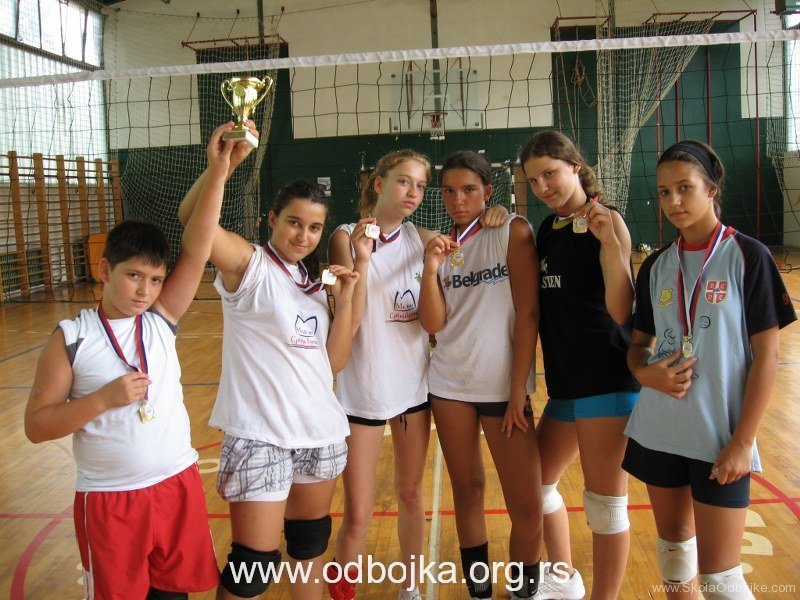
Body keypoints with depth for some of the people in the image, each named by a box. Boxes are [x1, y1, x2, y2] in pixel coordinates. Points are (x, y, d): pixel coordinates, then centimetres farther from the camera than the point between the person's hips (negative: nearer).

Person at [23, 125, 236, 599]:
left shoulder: (162, 320, -3)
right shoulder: (71, 339, -8)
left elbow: (197, 251, -14)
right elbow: (36, 426, -7)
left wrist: (219, 172, -23)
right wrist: (103, 398, -21)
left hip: (179, 488, 2)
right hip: (108, 501, -2)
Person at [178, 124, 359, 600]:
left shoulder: (315, 279, 11)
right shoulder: (250, 265, -7)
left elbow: (335, 360, 6)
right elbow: (192, 216, -26)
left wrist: (345, 298, -4)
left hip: (320, 430, 7)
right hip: (259, 434, -6)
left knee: (311, 544, 19)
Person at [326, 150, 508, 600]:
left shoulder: (422, 239, 3)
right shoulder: (347, 238, -8)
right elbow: (348, 322, -14)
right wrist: (362, 259, -25)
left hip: (415, 384, 4)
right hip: (363, 390, -4)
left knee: (411, 495, 16)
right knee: (358, 515, 2)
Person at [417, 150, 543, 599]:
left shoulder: (513, 232, -4)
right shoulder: (443, 244, 8)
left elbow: (528, 312, -9)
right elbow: (433, 323, -1)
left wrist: (518, 390, -12)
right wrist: (432, 268, -16)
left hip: (503, 386, -3)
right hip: (449, 386, 4)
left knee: (527, 508, -3)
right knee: (467, 491, 12)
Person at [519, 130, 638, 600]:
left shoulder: (607, 221, -11)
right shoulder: (548, 230, 11)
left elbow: (620, 311, -20)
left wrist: (609, 241, -29)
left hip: (606, 379, -8)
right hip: (566, 380, 9)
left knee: (605, 502, 1)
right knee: (537, 481, 19)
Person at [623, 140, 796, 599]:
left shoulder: (748, 256, -7)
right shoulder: (656, 266, 6)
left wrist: (742, 441, -12)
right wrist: (644, 372, -10)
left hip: (721, 436, -4)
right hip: (659, 431, 5)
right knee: (674, 546, 18)